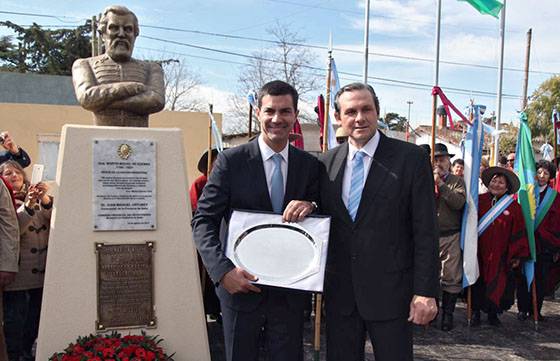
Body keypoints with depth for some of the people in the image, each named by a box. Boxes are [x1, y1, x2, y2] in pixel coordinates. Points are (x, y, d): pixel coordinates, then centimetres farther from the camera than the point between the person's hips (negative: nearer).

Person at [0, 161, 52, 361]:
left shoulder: (38, 198, 12)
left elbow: (53, 219, -4)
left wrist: (45, 200, -21)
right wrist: (28, 205, -28)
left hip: (40, 269, 4)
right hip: (18, 271, -4)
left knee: (36, 315, 12)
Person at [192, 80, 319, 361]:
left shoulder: (310, 165, 2)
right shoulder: (231, 161, -7)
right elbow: (203, 221, -8)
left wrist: (310, 206, -16)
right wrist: (223, 271, -20)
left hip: (290, 293, 2)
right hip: (241, 286, -2)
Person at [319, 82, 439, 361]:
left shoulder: (411, 158, -7)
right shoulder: (327, 163, 6)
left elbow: (426, 231, -9)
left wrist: (426, 292, -12)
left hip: (390, 291, -3)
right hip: (339, 292, 4)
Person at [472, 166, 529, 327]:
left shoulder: (513, 207, -2)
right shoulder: (479, 201, -1)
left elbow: (518, 232, 1)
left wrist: (517, 256, 0)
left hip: (500, 256, 0)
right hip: (479, 253, 0)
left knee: (497, 286, 4)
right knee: (478, 283, 7)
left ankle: (493, 313, 22)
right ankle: (476, 312, 22)